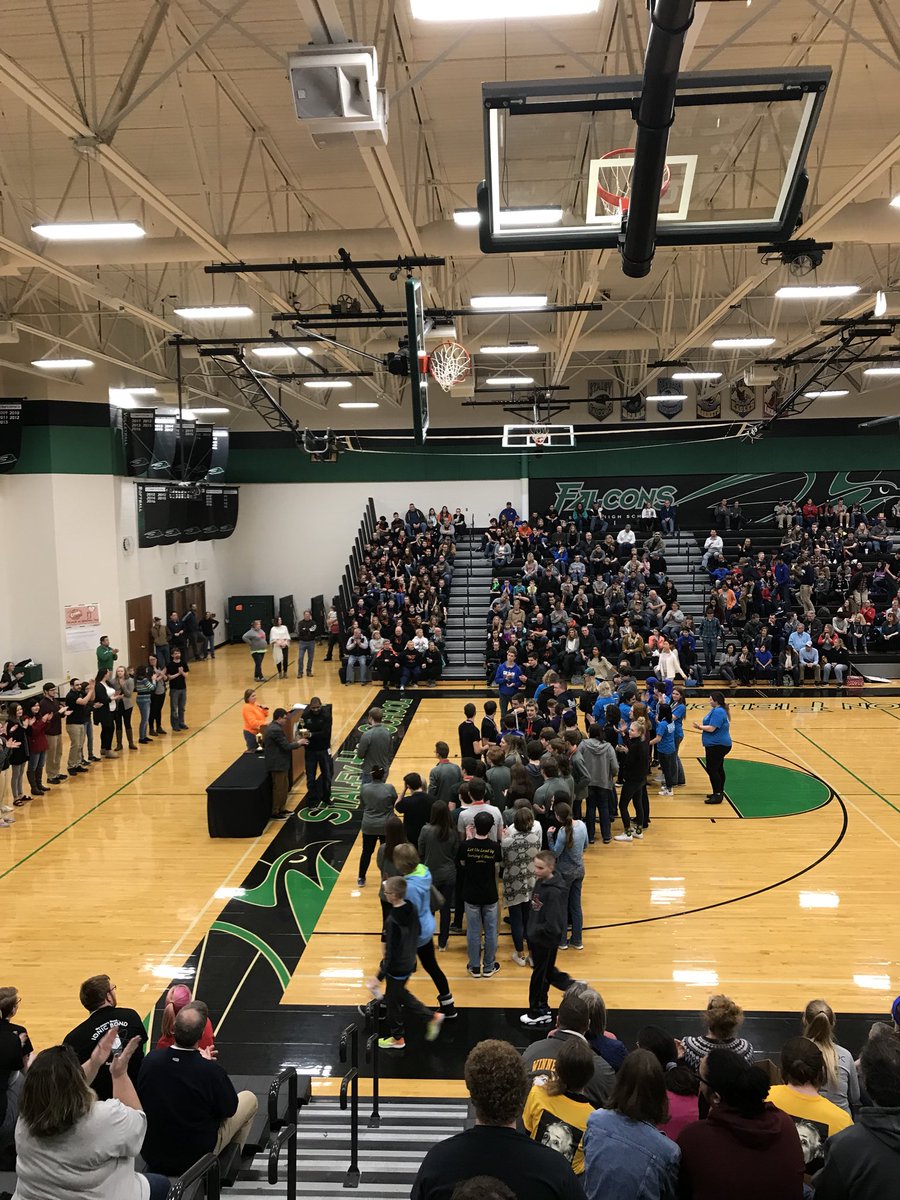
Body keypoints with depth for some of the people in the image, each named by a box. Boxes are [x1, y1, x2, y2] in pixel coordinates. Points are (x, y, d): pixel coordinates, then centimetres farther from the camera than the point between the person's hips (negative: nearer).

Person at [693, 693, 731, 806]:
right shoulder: (717, 710, 13)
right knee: (718, 769, 17)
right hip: (719, 745, 11)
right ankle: (719, 792, 27)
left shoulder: (718, 712, -21)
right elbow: (712, 725, 18)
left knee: (712, 770, -9)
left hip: (717, 746, -11)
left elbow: (711, 728, -25)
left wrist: (700, 726, -10)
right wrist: (701, 726, 3)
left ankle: (717, 795, -6)